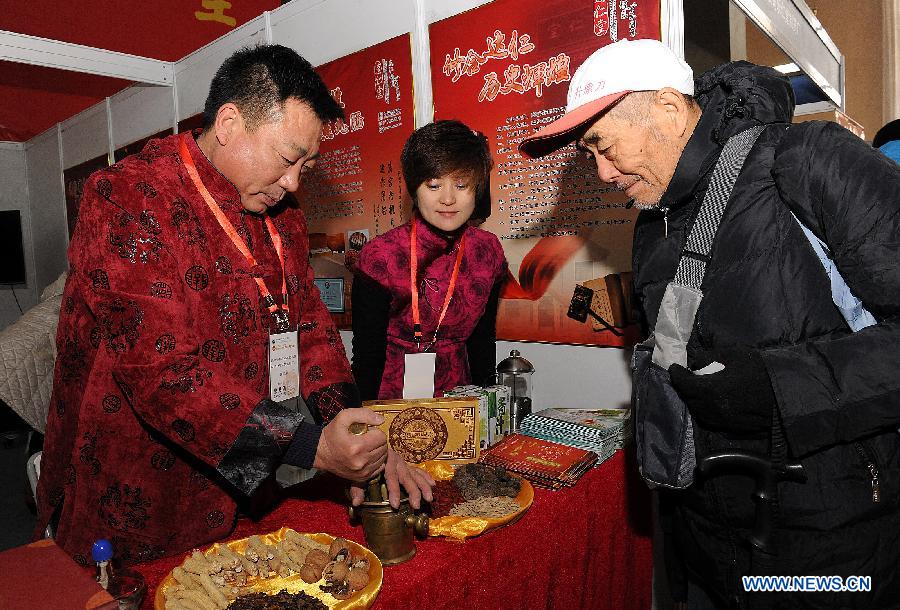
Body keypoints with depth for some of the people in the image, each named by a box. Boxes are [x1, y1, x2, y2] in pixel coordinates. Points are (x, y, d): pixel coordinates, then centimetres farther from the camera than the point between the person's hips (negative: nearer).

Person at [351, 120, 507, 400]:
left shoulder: (488, 251, -1)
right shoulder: (381, 255, -13)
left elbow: (483, 338, 9)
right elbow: (367, 352, -9)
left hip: (456, 396, 3)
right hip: (392, 395, -3)